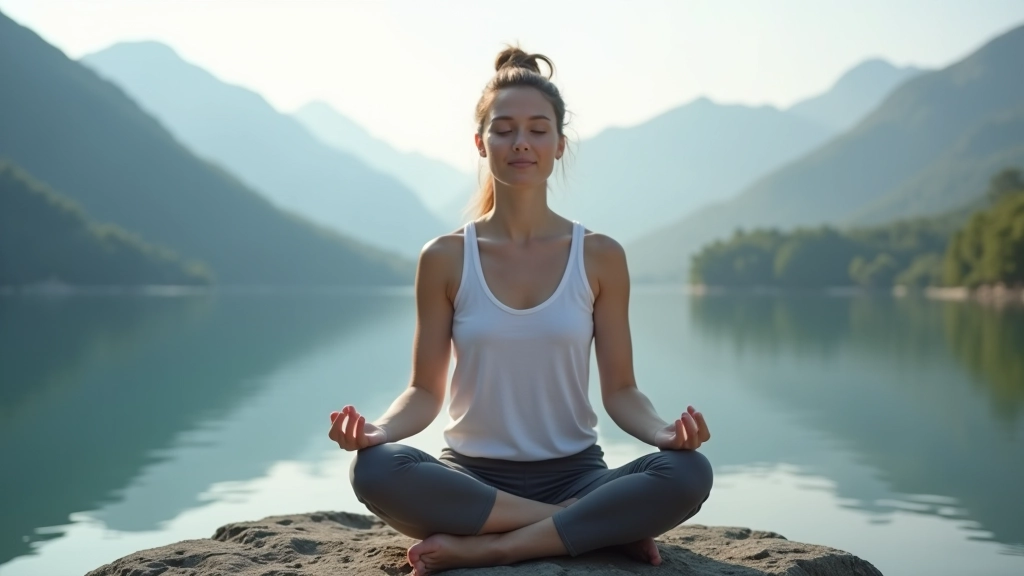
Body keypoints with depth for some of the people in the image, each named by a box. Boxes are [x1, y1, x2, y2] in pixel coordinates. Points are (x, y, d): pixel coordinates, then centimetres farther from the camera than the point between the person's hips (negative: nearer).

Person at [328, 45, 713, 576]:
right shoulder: (445, 259, 1)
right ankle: (601, 525, -21)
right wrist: (379, 429, -20)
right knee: (375, 470, -33)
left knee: (688, 473, -28)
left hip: (574, 474, 1)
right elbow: (426, 390, 2)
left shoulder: (600, 257, 2)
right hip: (472, 477, 0)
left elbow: (619, 389, 2)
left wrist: (664, 431, -19)